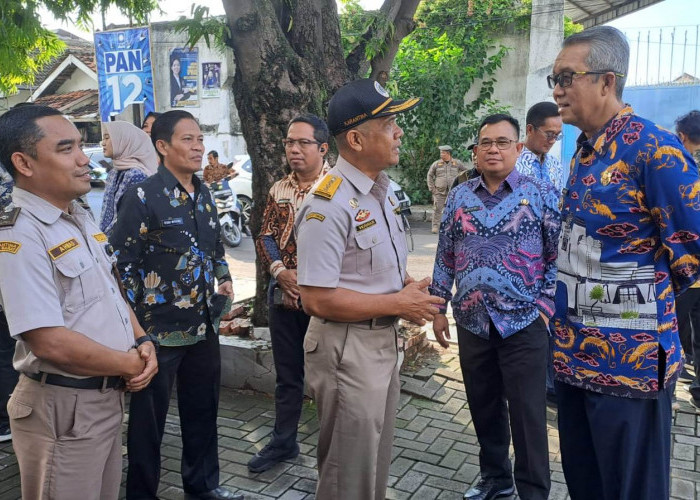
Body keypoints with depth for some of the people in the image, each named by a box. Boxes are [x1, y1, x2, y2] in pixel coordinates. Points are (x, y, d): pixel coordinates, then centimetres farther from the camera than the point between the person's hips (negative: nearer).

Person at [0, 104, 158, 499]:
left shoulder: (83, 219, 8)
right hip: (63, 407, -8)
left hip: (109, 395, 8)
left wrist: (143, 342, -1)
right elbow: (51, 342, -26)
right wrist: (132, 364, -13)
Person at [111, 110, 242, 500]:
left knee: (203, 410, 18)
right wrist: (134, 322, -13)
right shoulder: (144, 197, -12)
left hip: (204, 325, 7)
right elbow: (122, 262, -13)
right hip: (159, 330, -7)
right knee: (149, 417, 8)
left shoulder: (204, 195, 9)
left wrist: (224, 277, 9)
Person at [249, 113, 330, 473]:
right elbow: (265, 236, 10)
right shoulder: (279, 189, 9)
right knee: (287, 374, 17)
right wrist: (281, 272, -8)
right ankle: (283, 442, 33)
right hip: (283, 297, 5)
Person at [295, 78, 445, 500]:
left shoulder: (384, 189, 6)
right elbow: (317, 299, -26)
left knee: (377, 460, 25)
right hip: (348, 347, -9)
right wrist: (398, 303, -20)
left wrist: (410, 288, -3)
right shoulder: (328, 205, -23)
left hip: (385, 340, 9)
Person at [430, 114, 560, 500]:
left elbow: (557, 255, -2)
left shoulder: (542, 194, -3)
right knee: (483, 407, 16)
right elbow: (445, 255, 9)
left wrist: (545, 307, -9)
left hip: (524, 323, -3)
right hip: (471, 322, 3)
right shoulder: (459, 197, 6)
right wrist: (438, 308, 8)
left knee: (527, 414, 4)